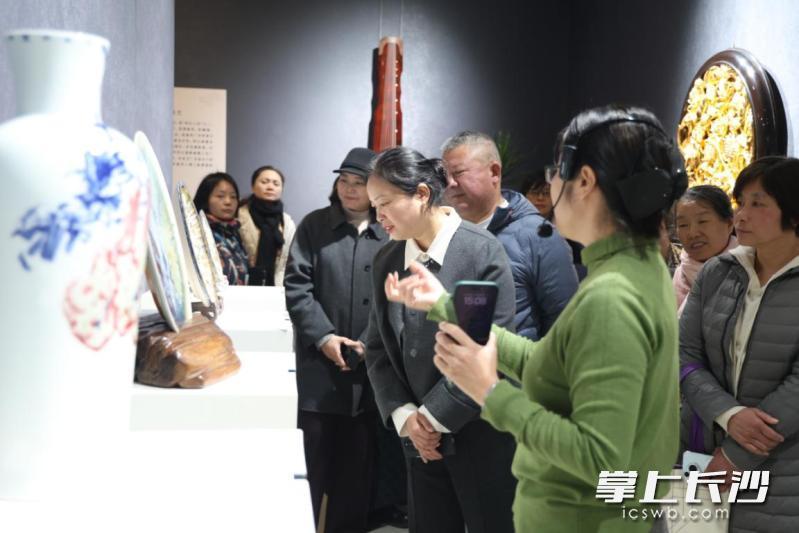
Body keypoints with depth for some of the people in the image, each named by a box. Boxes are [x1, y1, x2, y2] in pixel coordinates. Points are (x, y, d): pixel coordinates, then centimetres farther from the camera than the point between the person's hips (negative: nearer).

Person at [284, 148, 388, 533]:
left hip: (368, 369, 0)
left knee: (358, 465, 7)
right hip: (320, 365, 0)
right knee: (320, 462, 8)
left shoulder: (391, 235, 5)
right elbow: (296, 286, -2)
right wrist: (323, 336, -13)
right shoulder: (314, 226, 6)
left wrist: (369, 345, -13)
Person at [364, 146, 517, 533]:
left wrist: (436, 415, -13)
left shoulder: (481, 251, -13)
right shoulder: (386, 261, 4)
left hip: (481, 435, -5)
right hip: (419, 436, 5)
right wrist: (404, 415, -7)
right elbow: (378, 348, 7)